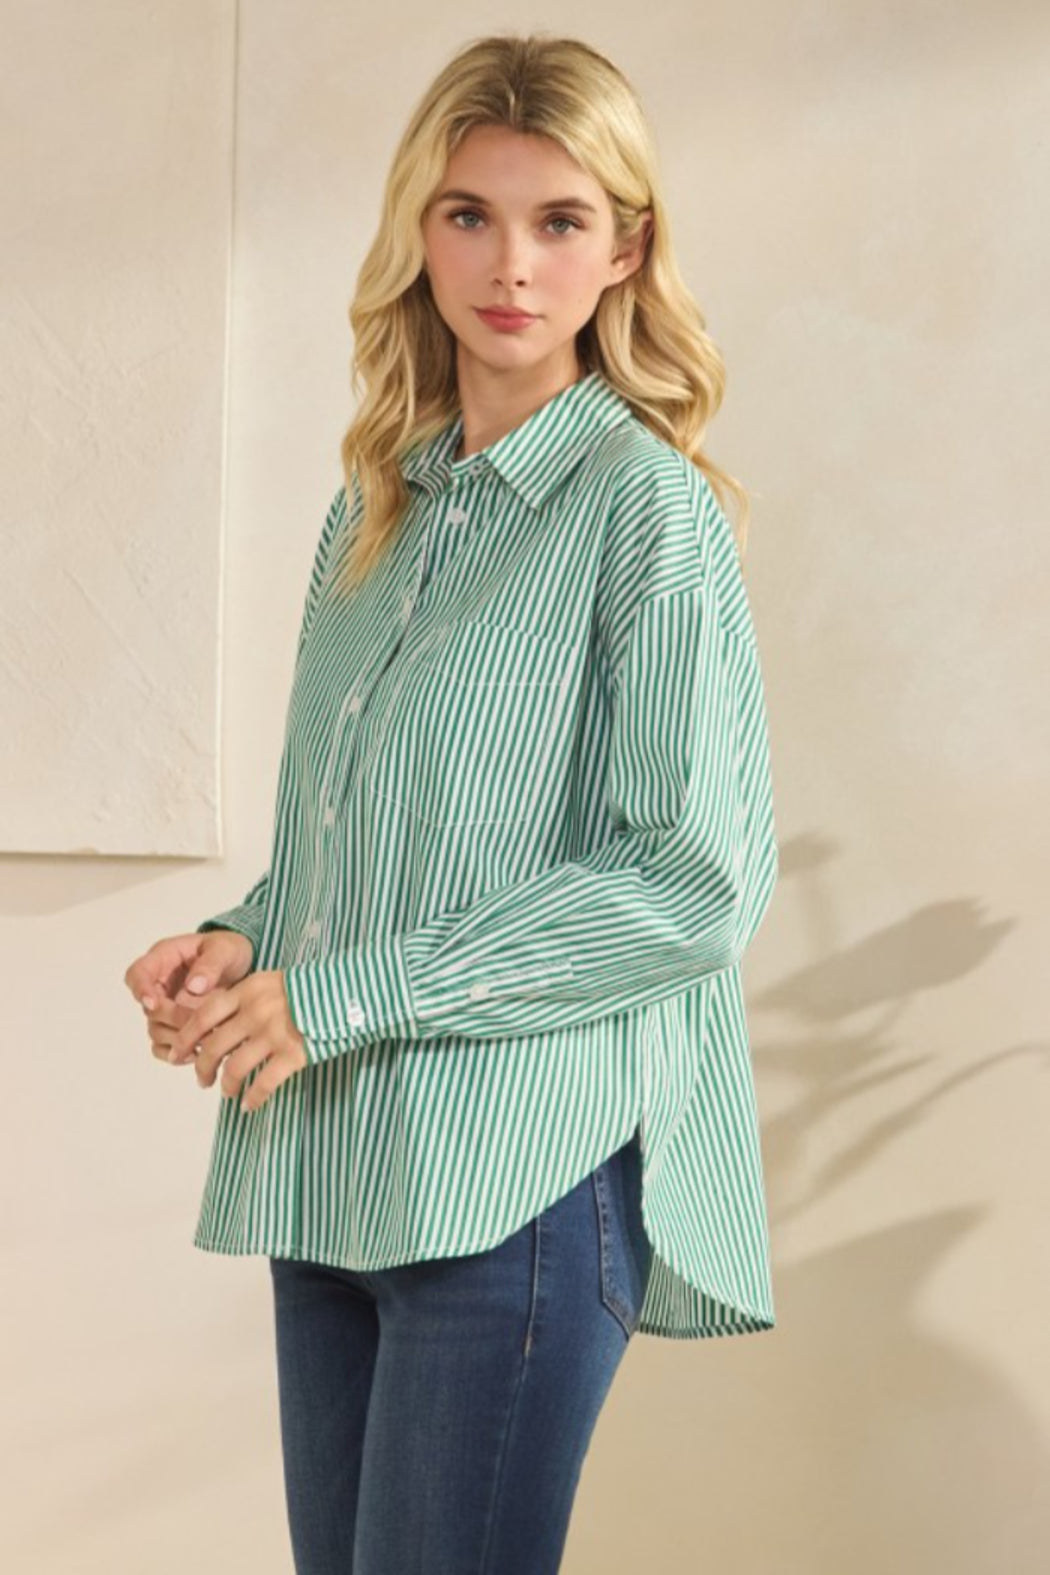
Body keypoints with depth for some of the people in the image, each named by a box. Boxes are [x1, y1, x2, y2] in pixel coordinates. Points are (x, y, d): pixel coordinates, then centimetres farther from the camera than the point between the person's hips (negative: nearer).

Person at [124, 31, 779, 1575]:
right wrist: (245, 939, 0)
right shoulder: (376, 503, 13)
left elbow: (698, 884, -15)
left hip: (524, 1172, -6)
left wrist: (339, 994, -14)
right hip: (332, 1162, 7)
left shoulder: (647, 503, -9)